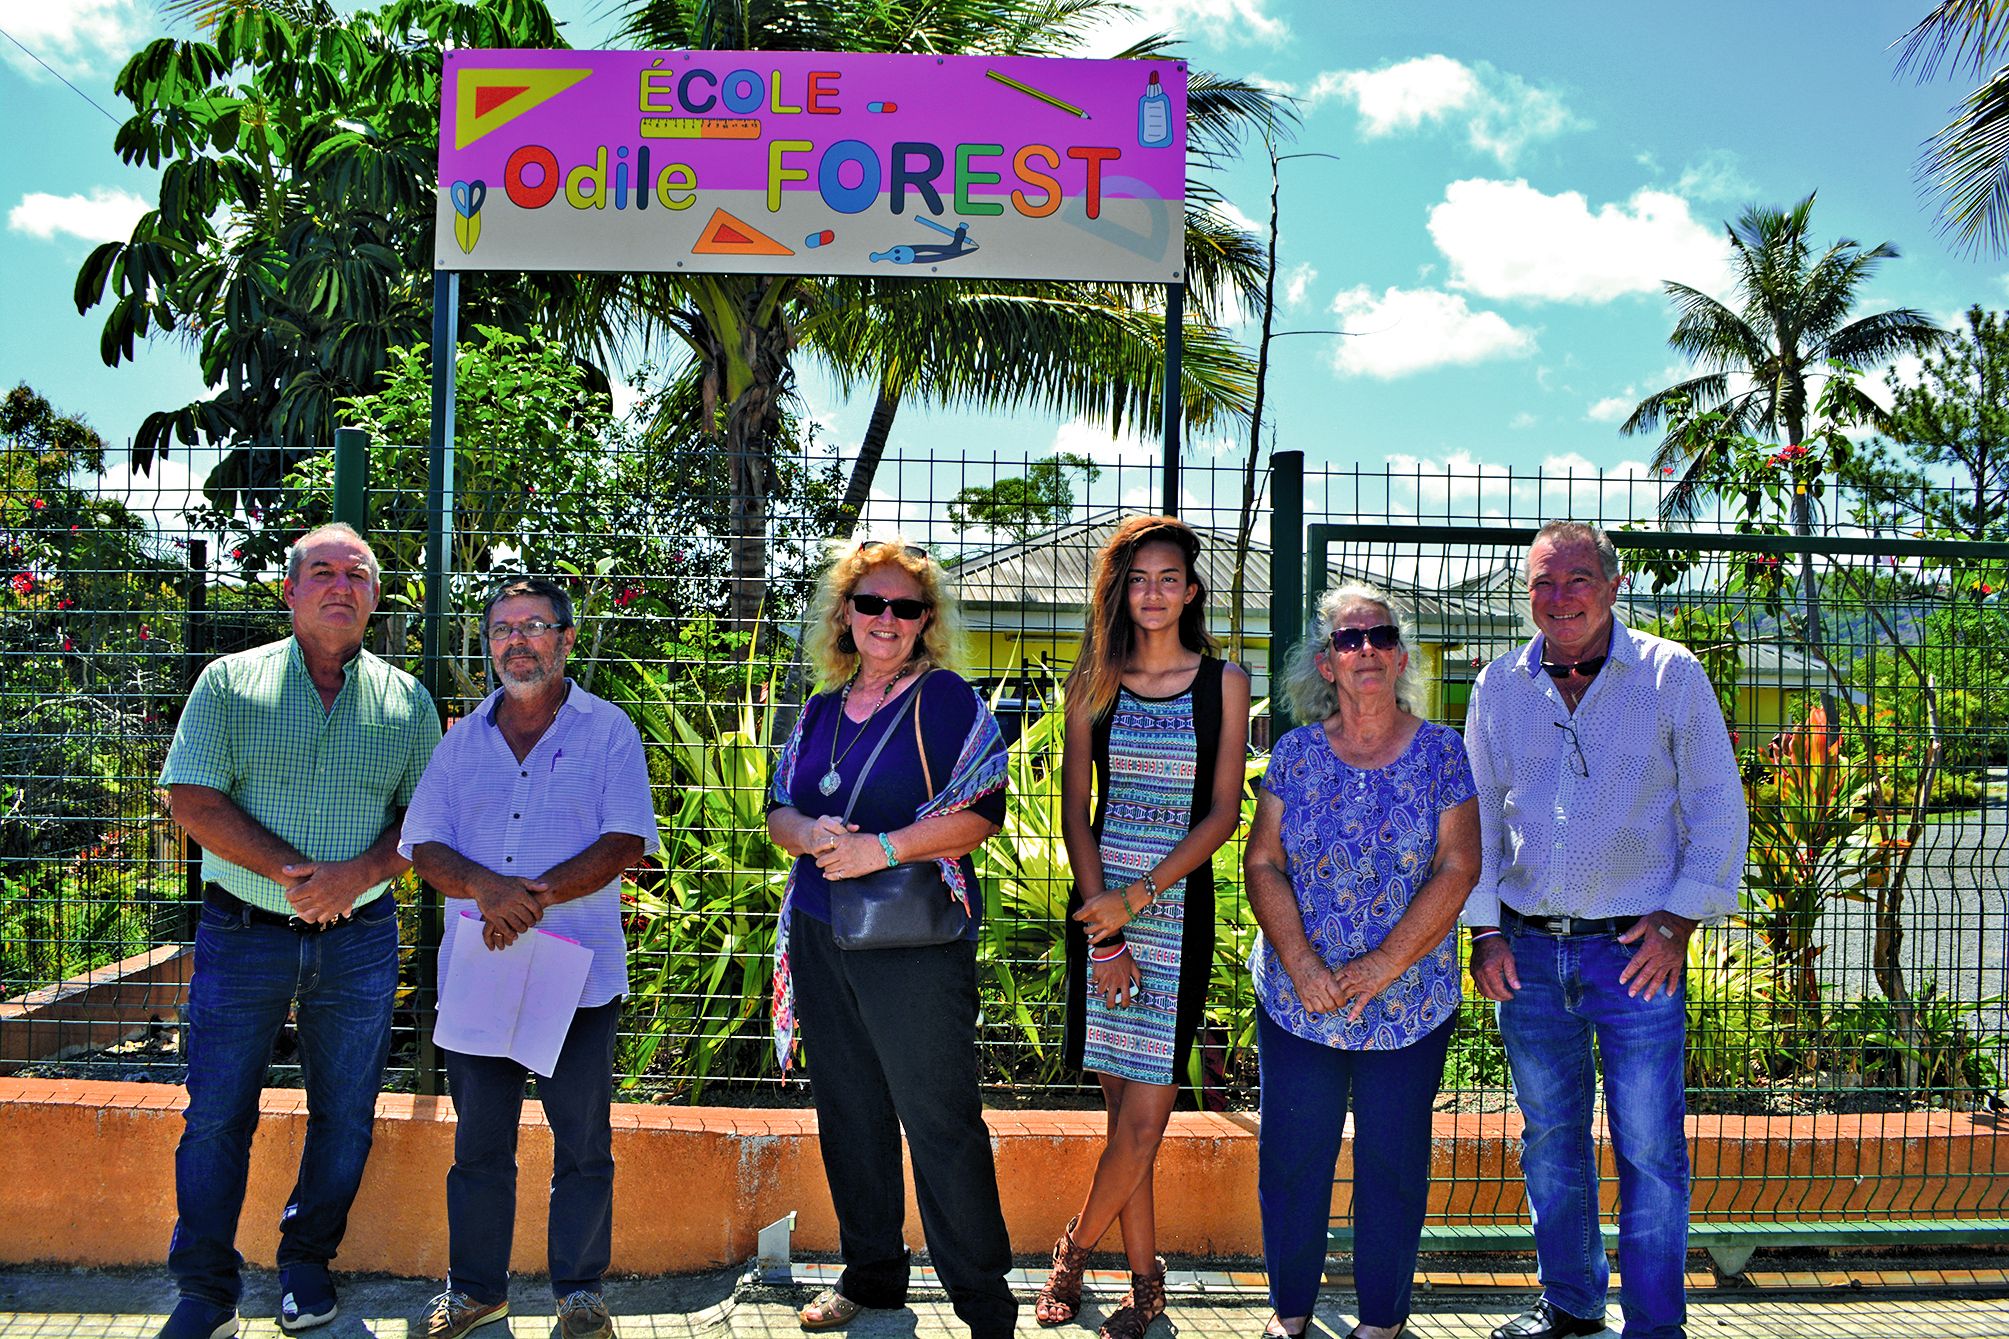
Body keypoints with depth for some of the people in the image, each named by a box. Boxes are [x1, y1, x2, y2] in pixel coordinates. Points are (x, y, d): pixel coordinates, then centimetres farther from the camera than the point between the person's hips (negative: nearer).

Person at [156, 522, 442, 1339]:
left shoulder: (405, 699, 5)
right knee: (217, 1115, 3)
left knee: (344, 1115, 10)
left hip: (359, 941, 1)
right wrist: (292, 872, -17)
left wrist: (359, 873, -17)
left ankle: (308, 1263, 29)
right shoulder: (231, 682, 1)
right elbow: (191, 800, -7)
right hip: (243, 933, -1)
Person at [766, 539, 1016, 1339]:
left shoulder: (945, 700, -5)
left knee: (939, 1120, -4)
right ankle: (870, 1273, 31)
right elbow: (777, 809, 15)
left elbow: (981, 813, -12)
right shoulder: (821, 711, 13)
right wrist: (811, 834, -8)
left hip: (916, 941, -6)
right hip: (820, 935, 6)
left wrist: (881, 847, -20)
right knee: (848, 1112, 15)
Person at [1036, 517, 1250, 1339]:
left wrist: (1135, 898, -12)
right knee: (1125, 1109, 5)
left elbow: (1223, 813, -3)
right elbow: (1076, 809, 4)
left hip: (1178, 906, -1)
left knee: (1146, 1113, -6)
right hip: (1101, 905, 2)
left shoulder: (1223, 683, 2)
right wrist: (1103, 926, -6)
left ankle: (1076, 1247, 16)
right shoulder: (1093, 682, 7)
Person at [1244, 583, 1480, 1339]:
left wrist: (1384, 965, -15)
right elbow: (1263, 863, -1)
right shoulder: (1296, 754, 2)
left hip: (1409, 1006, -1)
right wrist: (1301, 963, -14)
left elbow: (1457, 869, -8)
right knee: (1291, 1156, 8)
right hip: (1296, 1003, 1)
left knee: (1393, 1163, 8)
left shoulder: (1441, 753, -2)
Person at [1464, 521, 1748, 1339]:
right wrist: (1484, 928, 5)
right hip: (1526, 950, 3)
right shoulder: (1499, 686, 7)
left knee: (1648, 1148, -1)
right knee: (1550, 1141, 14)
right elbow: (1477, 814, 13)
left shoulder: (1670, 674, -1)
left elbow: (1718, 807, 1)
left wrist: (1678, 922, -7)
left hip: (1635, 949, -3)